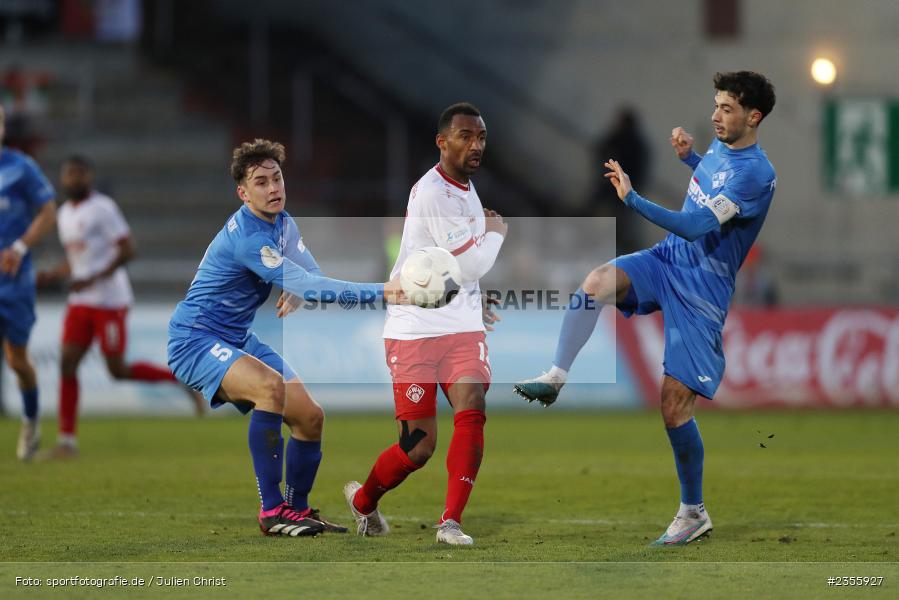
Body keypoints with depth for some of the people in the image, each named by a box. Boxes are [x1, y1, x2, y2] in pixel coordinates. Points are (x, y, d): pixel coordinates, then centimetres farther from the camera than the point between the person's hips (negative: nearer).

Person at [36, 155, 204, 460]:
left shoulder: (103, 209, -10)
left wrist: (93, 279, -22)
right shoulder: (65, 214, 15)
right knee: (67, 363, -4)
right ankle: (66, 441, -3)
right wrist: (52, 275, 7)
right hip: (80, 303, 7)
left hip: (110, 301, -7)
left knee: (118, 370, -7)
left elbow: (127, 250, -16)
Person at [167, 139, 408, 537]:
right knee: (271, 386, -34)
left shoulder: (282, 223, 4)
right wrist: (380, 292, -36)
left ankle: (298, 509, 24)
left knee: (310, 416, 4)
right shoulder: (246, 236, -27)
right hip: (195, 341, -9)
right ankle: (272, 511, -30)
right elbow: (306, 286, -33)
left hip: (238, 341, 9)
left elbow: (310, 275, 8)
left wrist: (296, 294, -19)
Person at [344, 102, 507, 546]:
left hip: (463, 326, 7)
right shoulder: (432, 193, -18)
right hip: (415, 327, -7)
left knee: (472, 411, -18)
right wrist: (496, 231, -1)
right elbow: (472, 265, -17)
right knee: (419, 446, -4)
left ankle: (451, 522, -14)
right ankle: (362, 500, 25)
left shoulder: (465, 186, 12)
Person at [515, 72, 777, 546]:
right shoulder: (721, 145, 7)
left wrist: (632, 198, -33)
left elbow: (696, 226, -29)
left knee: (675, 405, -7)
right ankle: (555, 377, -24)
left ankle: (694, 513, 8)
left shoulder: (755, 175, -21)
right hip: (667, 258, 7)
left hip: (702, 290, -7)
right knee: (598, 280, -27)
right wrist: (687, 155, 12)